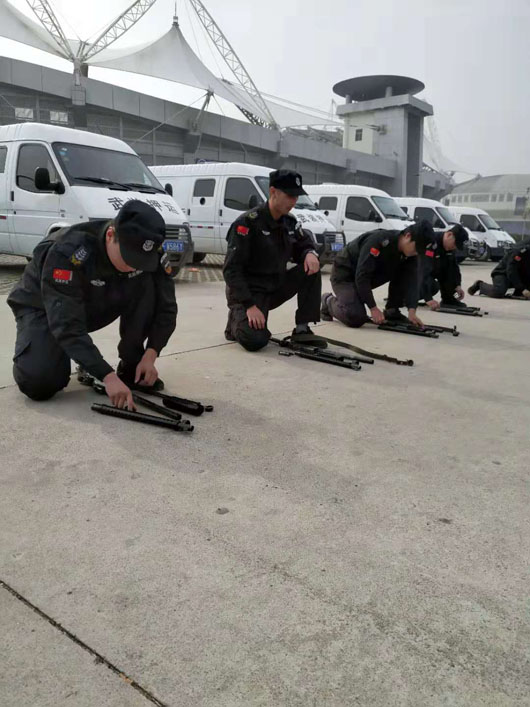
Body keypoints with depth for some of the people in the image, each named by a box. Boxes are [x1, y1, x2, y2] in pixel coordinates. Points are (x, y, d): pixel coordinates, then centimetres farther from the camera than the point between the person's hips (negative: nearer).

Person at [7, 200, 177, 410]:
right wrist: (108, 376, -48)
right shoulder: (68, 251, -38)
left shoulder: (149, 251, -24)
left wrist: (150, 355, -28)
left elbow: (166, 307, -15)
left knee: (148, 285, -24)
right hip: (42, 308, -4)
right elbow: (68, 326, -42)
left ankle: (132, 367, -10)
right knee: (40, 383, -28)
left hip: (96, 305, 4)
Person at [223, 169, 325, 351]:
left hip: (276, 286, 7)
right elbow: (231, 269, -21)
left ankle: (302, 330, -5)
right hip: (249, 291, -7)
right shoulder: (248, 222, -18)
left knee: (312, 269, -10)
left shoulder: (290, 222, 3)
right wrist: (249, 305, -28)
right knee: (255, 340, -28)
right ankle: (237, 320, 8)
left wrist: (310, 253, -11)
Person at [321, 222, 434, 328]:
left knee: (403, 274, -11)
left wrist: (412, 312, -29)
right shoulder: (379, 240, -33)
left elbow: (411, 280, -15)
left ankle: (392, 312, 2)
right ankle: (329, 301, 5)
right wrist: (373, 308, -32)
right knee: (356, 318, -23)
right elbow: (362, 275, -33)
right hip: (345, 274, -7)